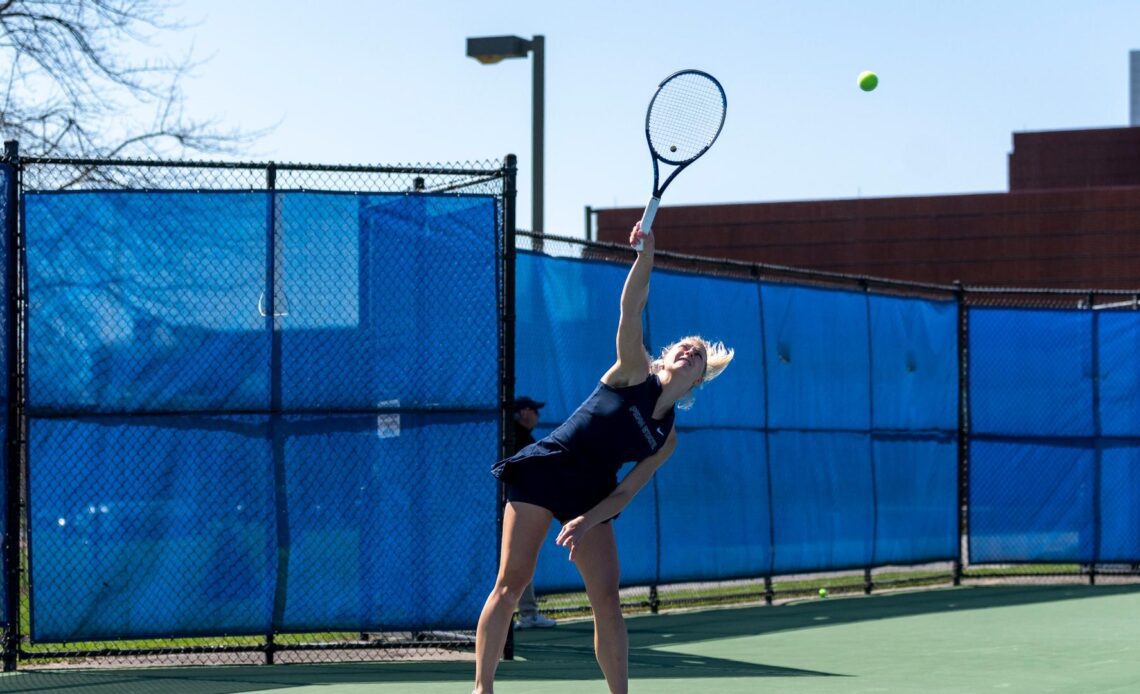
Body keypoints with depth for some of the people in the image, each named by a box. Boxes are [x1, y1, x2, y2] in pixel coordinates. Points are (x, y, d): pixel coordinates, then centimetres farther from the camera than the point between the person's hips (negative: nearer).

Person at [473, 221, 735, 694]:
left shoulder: (667, 438, 9)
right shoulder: (634, 374, -1)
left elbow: (625, 493, 3)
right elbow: (630, 310, -14)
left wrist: (587, 522, -14)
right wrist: (646, 254, -29)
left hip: (589, 498, 4)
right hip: (544, 473, -4)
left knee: (607, 599, -3)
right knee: (511, 582, -8)